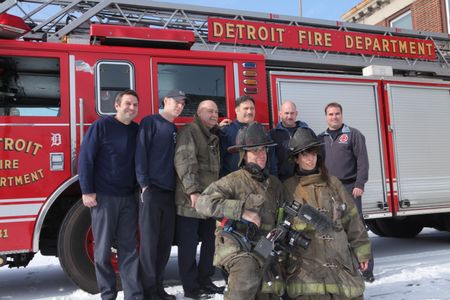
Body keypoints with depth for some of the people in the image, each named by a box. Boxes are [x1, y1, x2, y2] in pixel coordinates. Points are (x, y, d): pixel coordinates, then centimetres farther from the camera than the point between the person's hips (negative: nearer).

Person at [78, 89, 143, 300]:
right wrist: (87, 191, -11)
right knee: (103, 248, 4)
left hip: (128, 198, 4)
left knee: (129, 247, 4)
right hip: (103, 196, -4)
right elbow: (85, 158, -6)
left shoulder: (137, 130, 9)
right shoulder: (101, 126, -4)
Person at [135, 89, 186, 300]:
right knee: (149, 241, -4)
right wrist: (144, 184, -15)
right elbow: (141, 152, -9)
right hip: (152, 190, -7)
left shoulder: (174, 129, 20)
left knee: (165, 242, 9)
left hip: (169, 192, 7)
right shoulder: (150, 122, -1)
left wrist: (178, 187, 13)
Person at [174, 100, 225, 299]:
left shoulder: (213, 137, 20)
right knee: (189, 245, 0)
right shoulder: (189, 132, -7)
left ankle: (204, 280, 27)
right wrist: (193, 191, -26)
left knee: (209, 242, 14)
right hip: (190, 200, -9)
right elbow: (185, 163, -20)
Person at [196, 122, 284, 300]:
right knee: (248, 271, -33)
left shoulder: (274, 184, 13)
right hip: (235, 245, -6)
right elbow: (203, 203, -18)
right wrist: (242, 211, -21)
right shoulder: (233, 181, -5)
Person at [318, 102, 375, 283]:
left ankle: (366, 269, 5)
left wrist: (360, 184, -13)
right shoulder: (321, 138, 15)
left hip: (349, 188, -4)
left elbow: (362, 160, -4)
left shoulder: (353, 134, 3)